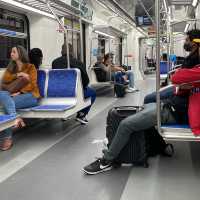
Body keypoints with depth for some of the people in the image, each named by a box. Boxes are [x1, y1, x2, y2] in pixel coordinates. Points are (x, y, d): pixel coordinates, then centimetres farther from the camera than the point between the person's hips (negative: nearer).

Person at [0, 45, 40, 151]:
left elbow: (32, 85, -3)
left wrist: (19, 92, -17)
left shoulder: (30, 67, 9)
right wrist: (16, 75, -6)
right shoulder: (10, 68, 21)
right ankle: (15, 118, -44)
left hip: (30, 95, -4)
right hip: (14, 94, 4)